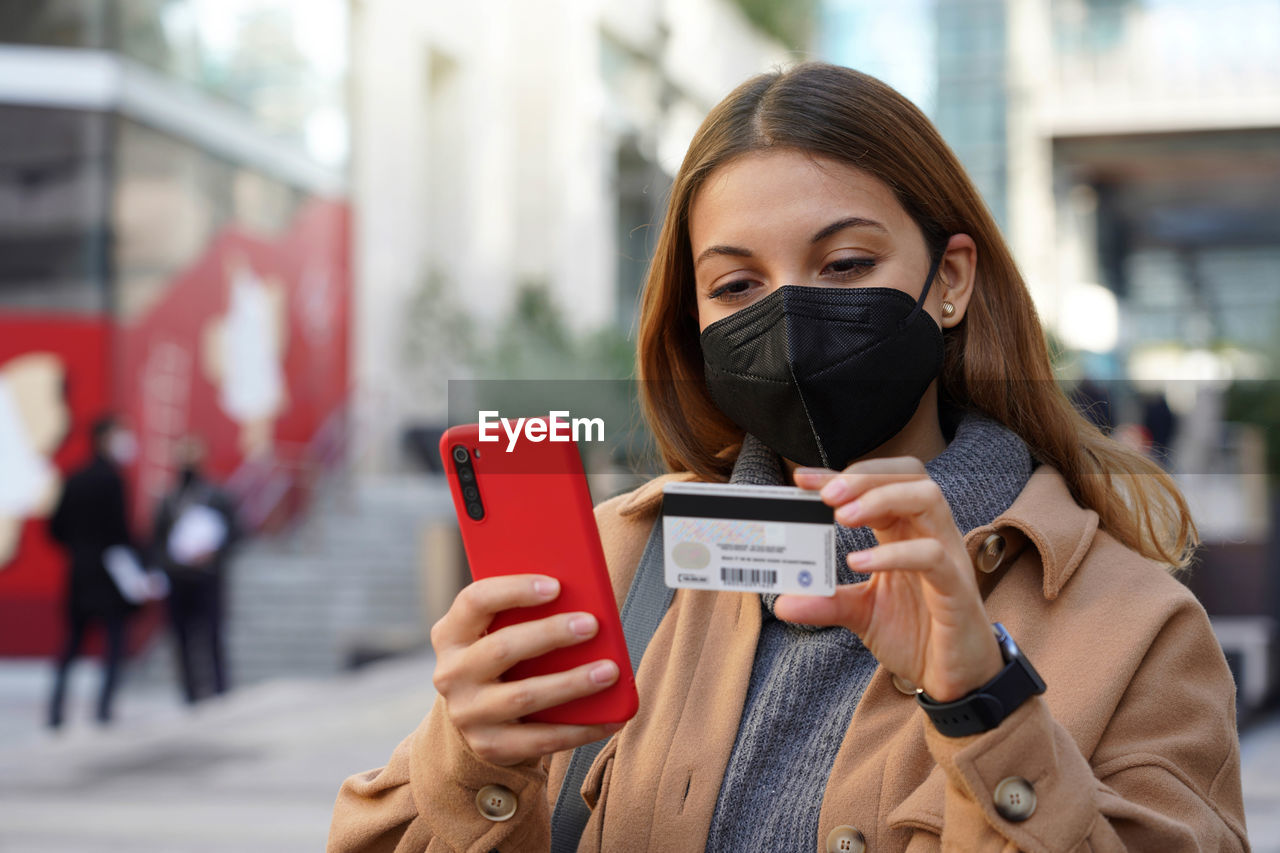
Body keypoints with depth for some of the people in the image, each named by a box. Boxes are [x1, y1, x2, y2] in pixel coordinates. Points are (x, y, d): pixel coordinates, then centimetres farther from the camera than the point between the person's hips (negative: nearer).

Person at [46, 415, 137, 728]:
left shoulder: (75, 479, 9)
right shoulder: (111, 479, -13)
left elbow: (56, 528, 11)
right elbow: (120, 529, -17)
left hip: (78, 573, 7)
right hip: (110, 575, -7)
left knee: (72, 641, 13)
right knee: (115, 639, 2)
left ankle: (56, 707, 7)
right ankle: (104, 708, -3)